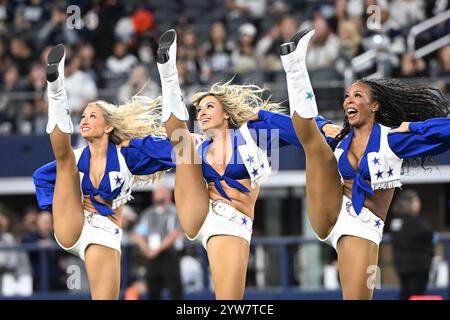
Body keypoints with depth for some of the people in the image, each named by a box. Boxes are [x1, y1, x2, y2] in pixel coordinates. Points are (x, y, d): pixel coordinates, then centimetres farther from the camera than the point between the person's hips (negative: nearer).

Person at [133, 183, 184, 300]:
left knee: (175, 290, -8)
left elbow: (174, 234, -11)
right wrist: (146, 249, -5)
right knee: (153, 292, 6)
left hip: (168, 255, -5)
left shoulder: (173, 212, -2)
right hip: (152, 258, 5)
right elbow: (138, 234, 14)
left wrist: (158, 249, -14)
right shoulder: (148, 213, 16)